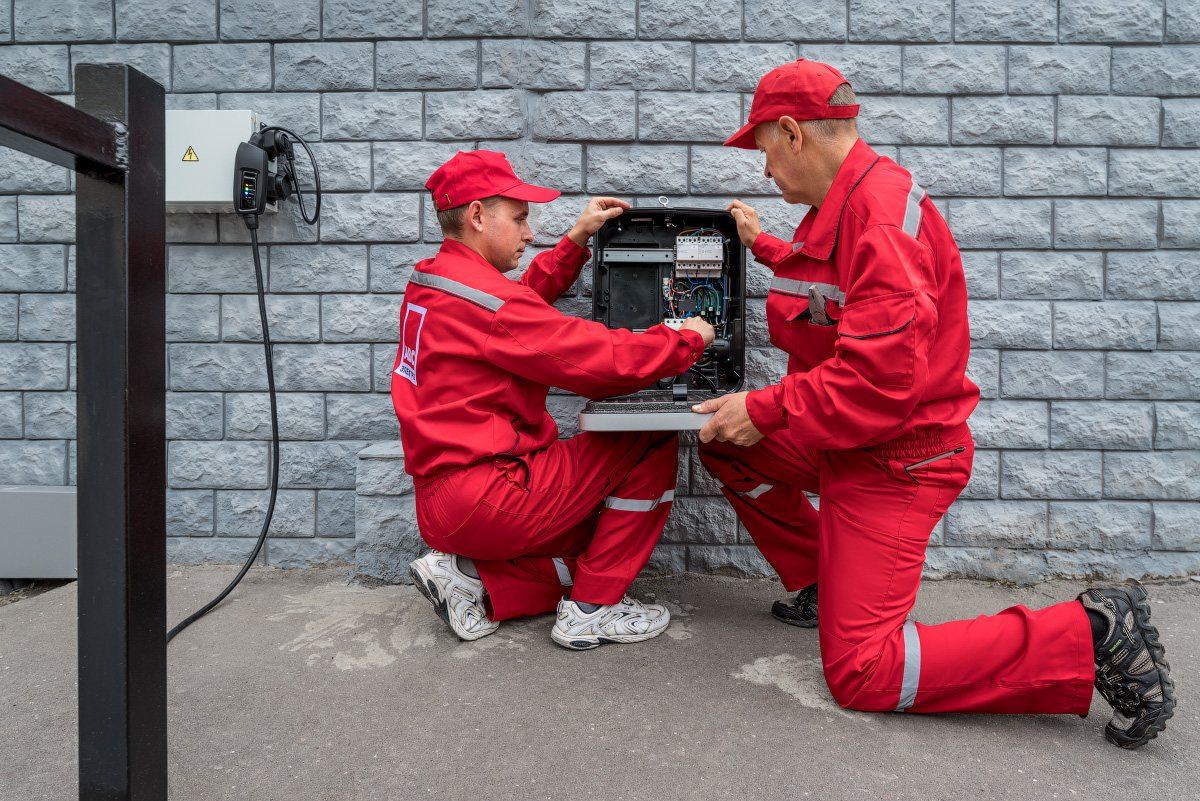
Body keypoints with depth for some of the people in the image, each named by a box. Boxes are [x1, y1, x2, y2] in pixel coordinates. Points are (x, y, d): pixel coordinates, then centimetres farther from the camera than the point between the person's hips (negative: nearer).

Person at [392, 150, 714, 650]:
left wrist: (578, 238, 19)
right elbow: (603, 363, -20)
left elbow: (525, 302, 24)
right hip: (486, 503, -10)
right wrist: (689, 338, -5)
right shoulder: (481, 296, -19)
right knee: (654, 440, -3)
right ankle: (591, 608, 3)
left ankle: (471, 577, 8)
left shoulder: (429, 281, 11)